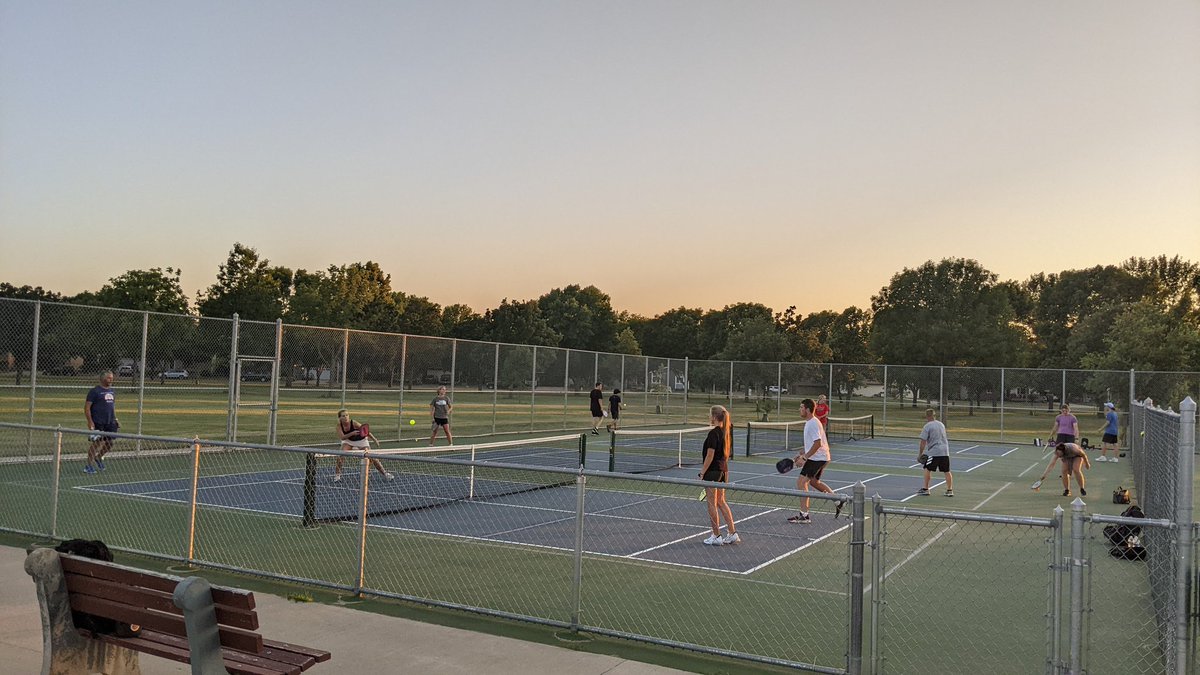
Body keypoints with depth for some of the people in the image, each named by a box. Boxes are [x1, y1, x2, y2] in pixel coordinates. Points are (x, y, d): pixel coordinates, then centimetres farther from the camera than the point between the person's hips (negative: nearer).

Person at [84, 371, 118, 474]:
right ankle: (88, 465, 7)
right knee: (97, 443, -6)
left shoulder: (112, 391, 15)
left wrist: (115, 419, 17)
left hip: (110, 423, 7)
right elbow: (87, 407, -10)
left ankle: (99, 458, 32)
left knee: (109, 443, 7)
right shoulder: (95, 391, -7)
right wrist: (90, 421, -18)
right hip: (98, 423, -7)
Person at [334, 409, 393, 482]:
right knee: (341, 455, -22)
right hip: (348, 441, 2)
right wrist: (352, 433, -44)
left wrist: (374, 439, -35)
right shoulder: (339, 425, -20)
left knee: (372, 458, -7)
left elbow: (365, 431, -25)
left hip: (361, 441, -2)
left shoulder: (354, 423, -29)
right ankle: (337, 474, -6)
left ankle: (385, 473, 6)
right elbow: (342, 437, -28)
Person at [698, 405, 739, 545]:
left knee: (712, 503, 2)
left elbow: (710, 456, -19)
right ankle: (732, 533, 17)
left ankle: (716, 536, 8)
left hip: (712, 471, -8)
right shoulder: (727, 431, 7)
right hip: (723, 470, 8)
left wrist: (702, 473, -13)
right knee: (721, 502, 17)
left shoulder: (713, 433, -17)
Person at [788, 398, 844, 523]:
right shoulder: (809, 422, 13)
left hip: (817, 458, -11)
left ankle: (804, 515, -14)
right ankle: (838, 501, 34)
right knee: (814, 482, 25)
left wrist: (804, 457, -26)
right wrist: (801, 454, 17)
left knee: (801, 482, -14)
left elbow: (817, 443, -27)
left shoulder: (813, 424, -19)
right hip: (820, 457, 11)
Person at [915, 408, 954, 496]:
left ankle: (926, 489, 10)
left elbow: (923, 442, -8)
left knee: (928, 469, 6)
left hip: (933, 452, -6)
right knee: (947, 471, 8)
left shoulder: (927, 426, -7)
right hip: (945, 451, 6)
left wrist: (920, 453, -1)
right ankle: (950, 490, 10)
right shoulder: (941, 424, 14)